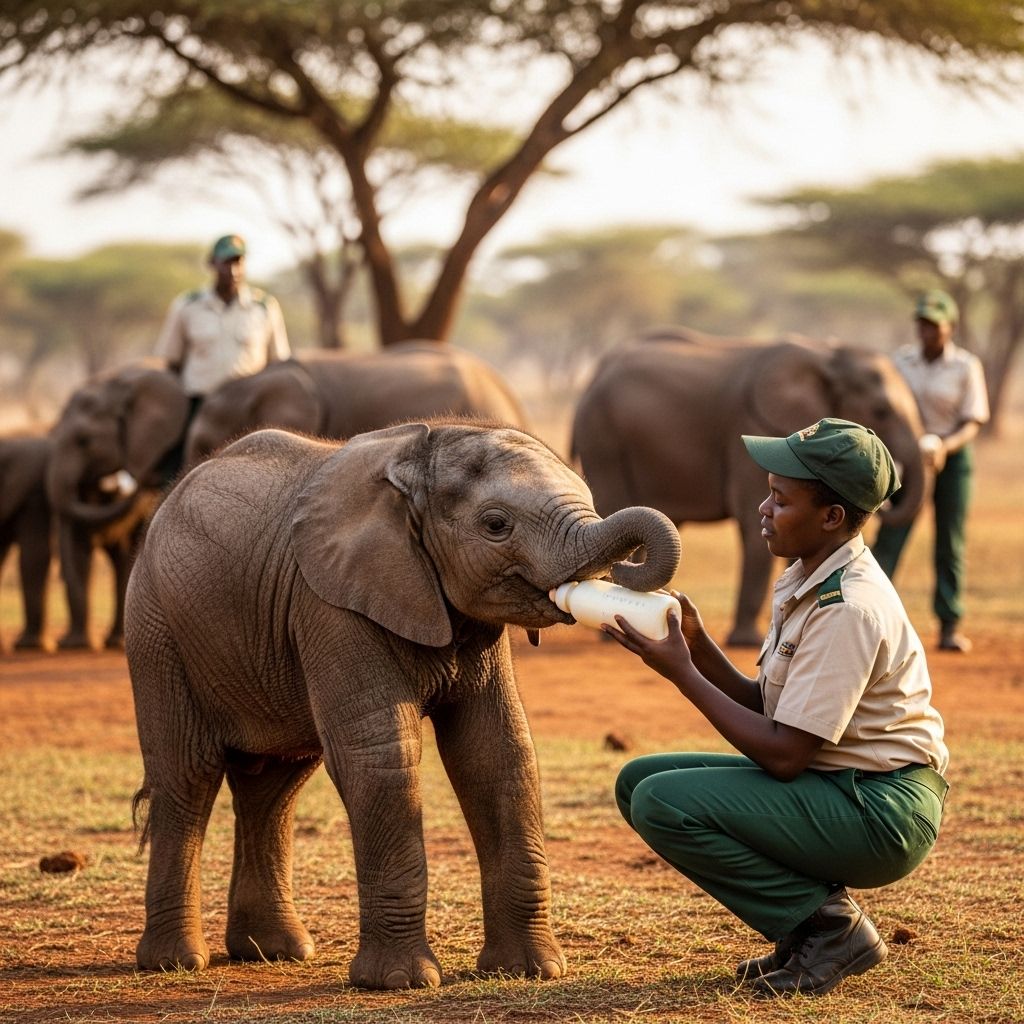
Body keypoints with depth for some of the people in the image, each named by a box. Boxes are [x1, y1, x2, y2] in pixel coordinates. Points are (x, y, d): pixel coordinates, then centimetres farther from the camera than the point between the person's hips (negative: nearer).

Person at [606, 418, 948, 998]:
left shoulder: (848, 609, -22)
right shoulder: (807, 584, 9)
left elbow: (783, 753, -23)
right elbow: (764, 709, 10)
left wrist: (683, 673, -17)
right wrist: (697, 644, -4)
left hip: (882, 811, -10)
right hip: (833, 788, 10)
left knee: (663, 802, -20)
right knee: (639, 780, 8)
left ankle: (830, 928, -8)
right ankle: (810, 921, 7)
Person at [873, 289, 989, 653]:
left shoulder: (966, 366, -6)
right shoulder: (901, 360, 1)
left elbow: (972, 423, -8)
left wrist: (945, 446, -26)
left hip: (953, 456, -1)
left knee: (950, 543, 2)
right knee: (890, 536, -8)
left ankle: (949, 626, 8)